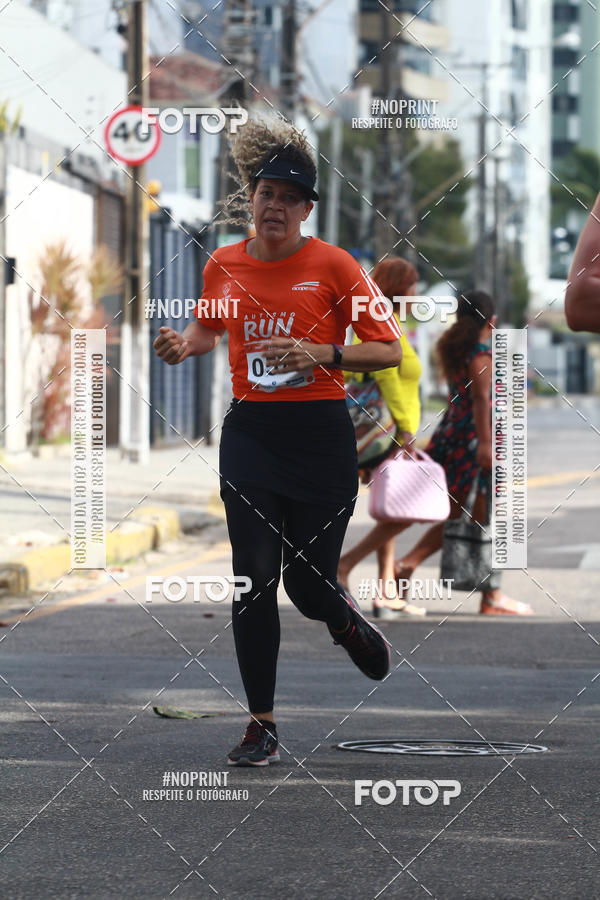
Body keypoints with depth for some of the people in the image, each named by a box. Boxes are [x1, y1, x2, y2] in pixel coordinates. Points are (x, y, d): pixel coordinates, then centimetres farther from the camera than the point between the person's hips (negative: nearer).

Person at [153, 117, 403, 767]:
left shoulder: (332, 265, -5)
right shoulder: (224, 266, 6)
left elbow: (389, 351, -5)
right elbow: (208, 328, 27)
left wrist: (323, 354, -20)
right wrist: (183, 345, 4)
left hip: (321, 435, -2)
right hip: (250, 434, 2)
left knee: (307, 584, 0)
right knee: (254, 579, -5)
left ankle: (346, 621, 39)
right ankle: (261, 726, 3)